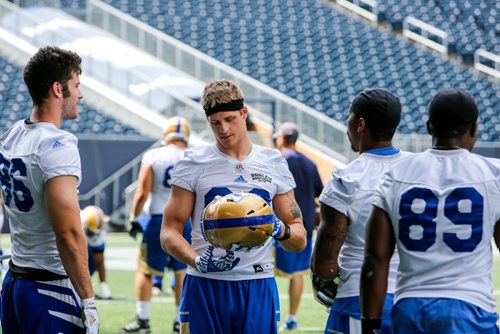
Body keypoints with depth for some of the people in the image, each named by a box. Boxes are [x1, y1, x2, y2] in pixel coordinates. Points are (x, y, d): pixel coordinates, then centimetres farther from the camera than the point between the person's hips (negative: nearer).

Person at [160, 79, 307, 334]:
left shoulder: (274, 165, 10)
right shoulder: (194, 164, 4)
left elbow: (299, 240, 13)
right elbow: (169, 231, 1)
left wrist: (280, 231, -11)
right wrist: (198, 262, -18)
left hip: (258, 286, 2)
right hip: (206, 286, -1)